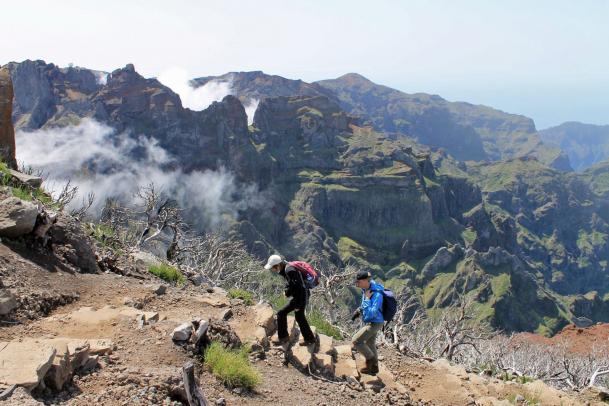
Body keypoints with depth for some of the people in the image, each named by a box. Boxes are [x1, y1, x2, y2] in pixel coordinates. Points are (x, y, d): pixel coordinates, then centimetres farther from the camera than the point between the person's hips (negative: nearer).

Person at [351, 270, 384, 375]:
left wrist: (367, 299, -33)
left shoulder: (376, 294, -28)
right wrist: (358, 311, 9)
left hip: (374, 323, -9)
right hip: (370, 322, 9)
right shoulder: (366, 290, -1)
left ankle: (370, 358, 7)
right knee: (370, 344, 21)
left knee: (356, 341, -10)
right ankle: (374, 368, 36)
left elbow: (371, 313, -33)